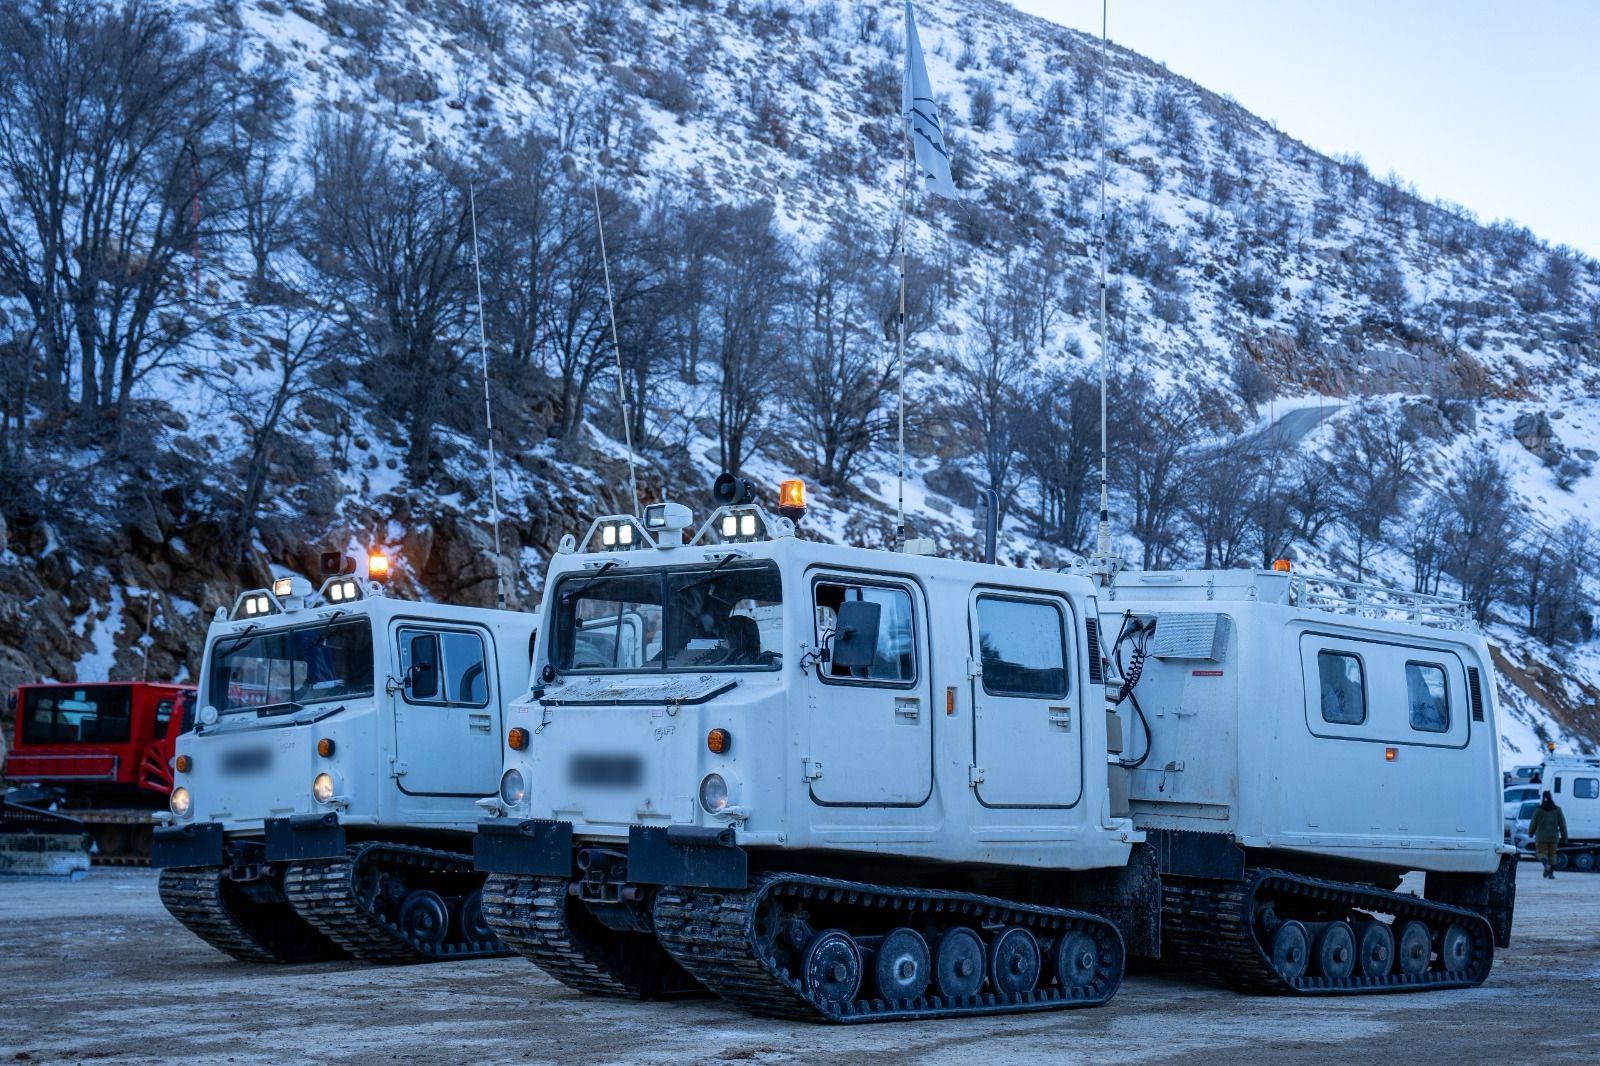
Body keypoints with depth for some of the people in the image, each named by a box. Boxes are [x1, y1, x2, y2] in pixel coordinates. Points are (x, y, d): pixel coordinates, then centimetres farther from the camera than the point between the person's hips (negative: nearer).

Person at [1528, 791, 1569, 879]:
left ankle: (1546, 864, -22)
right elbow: (1562, 824, 2)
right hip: (1553, 836, 2)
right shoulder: (1557, 810, 1)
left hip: (1541, 836, -2)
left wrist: (1530, 833, 17)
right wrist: (1564, 836, 7)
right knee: (1552, 854, 11)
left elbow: (1533, 823, 0)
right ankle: (1551, 872, 6)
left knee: (1541, 852, 7)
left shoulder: (1538, 811, -6)